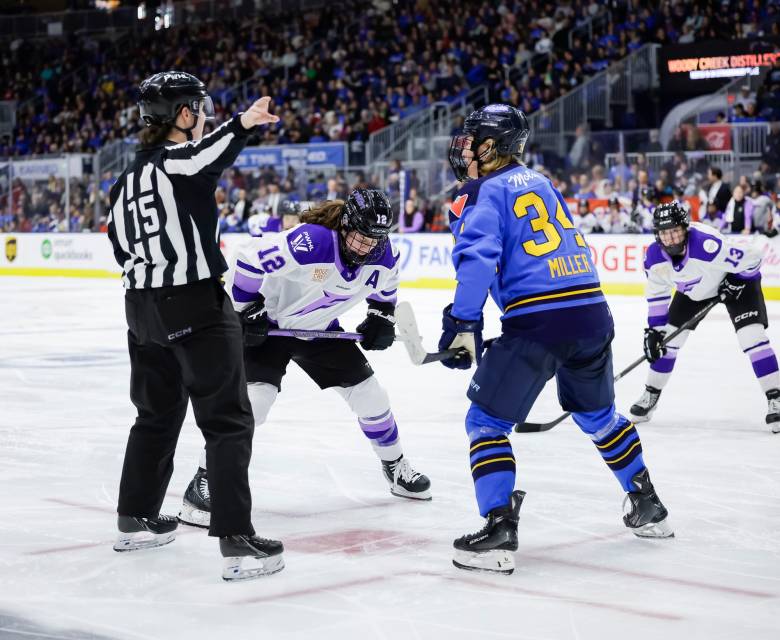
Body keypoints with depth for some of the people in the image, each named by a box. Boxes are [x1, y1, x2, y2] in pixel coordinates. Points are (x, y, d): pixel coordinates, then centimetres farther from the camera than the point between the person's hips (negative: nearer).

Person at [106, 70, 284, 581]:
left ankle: (136, 520, 33)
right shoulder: (181, 159, -12)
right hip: (196, 306, -8)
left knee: (157, 415, 22)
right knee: (229, 421, -4)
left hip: (144, 309, 8)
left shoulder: (130, 176, 12)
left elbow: (123, 247, 18)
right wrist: (242, 124, -52)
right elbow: (208, 154, -38)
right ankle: (237, 540, -8)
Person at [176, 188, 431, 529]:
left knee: (369, 395, 6)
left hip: (320, 329, 6)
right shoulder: (310, 241, -35)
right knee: (253, 398, -23)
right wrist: (246, 311, -24)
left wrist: (381, 320, -2)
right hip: (268, 324, -6)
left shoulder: (383, 257, -13)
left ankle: (395, 467, 31)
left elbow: (385, 288, 12)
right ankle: (204, 484, -14)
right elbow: (248, 260, -30)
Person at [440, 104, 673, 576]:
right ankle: (649, 509, 38)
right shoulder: (539, 182, 21)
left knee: (486, 423, 4)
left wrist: (462, 324, -17)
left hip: (537, 320, -7)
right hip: (592, 313, 7)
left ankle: (499, 533, -5)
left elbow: (478, 258, -17)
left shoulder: (482, 193, -1)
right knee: (598, 414, 29)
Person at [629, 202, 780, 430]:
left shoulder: (708, 244, -42)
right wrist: (654, 330, -7)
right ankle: (651, 395, 21)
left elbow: (752, 257, -30)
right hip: (692, 290, 5)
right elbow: (657, 293, -5)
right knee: (668, 338, 4)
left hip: (736, 281, -5)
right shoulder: (654, 256, -22)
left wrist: (735, 284, -19)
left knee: (752, 336, -20)